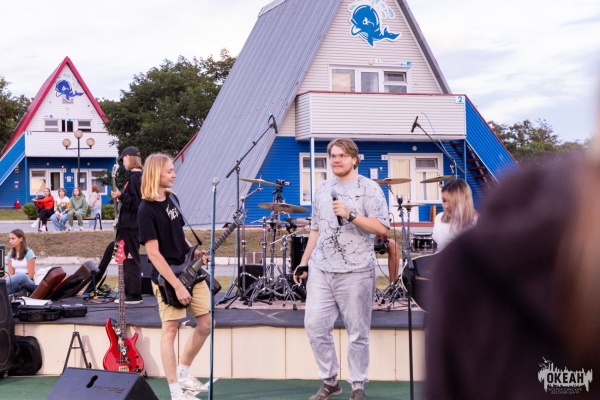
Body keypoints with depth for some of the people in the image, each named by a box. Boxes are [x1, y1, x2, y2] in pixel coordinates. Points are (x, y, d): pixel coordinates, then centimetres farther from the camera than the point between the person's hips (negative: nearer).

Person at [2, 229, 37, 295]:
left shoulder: (29, 253, -3)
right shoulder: (10, 254, 14)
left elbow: (30, 275, -8)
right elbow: (11, 274, 8)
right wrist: (7, 277, -16)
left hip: (28, 282, -5)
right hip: (17, 283, 5)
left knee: (21, 276, -42)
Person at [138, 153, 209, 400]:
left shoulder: (171, 199, 9)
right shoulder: (147, 210, -15)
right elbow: (153, 253, -19)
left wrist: (194, 252, 1)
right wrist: (177, 285, -22)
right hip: (167, 277, -8)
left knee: (206, 324, 8)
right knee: (170, 329, -2)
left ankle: (183, 373, 24)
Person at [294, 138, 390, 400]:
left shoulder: (369, 189, -3)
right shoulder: (322, 189, 14)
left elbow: (383, 228, -10)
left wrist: (351, 215, -19)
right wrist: (304, 263, 15)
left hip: (356, 272, -5)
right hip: (320, 271, 5)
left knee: (357, 333, 1)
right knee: (314, 325, 1)